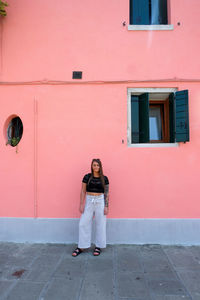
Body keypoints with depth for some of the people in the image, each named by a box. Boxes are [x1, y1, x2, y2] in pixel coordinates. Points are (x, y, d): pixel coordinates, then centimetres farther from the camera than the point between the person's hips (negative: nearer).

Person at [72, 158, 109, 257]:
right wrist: (81, 204, -4)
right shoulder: (87, 177, 1)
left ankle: (98, 247, 23)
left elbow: (106, 193, 1)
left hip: (100, 201, 0)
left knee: (100, 224, 6)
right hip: (89, 201, 1)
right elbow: (83, 191, 2)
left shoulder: (104, 178, 1)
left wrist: (106, 206, -4)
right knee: (84, 223, 1)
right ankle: (81, 247, 16)